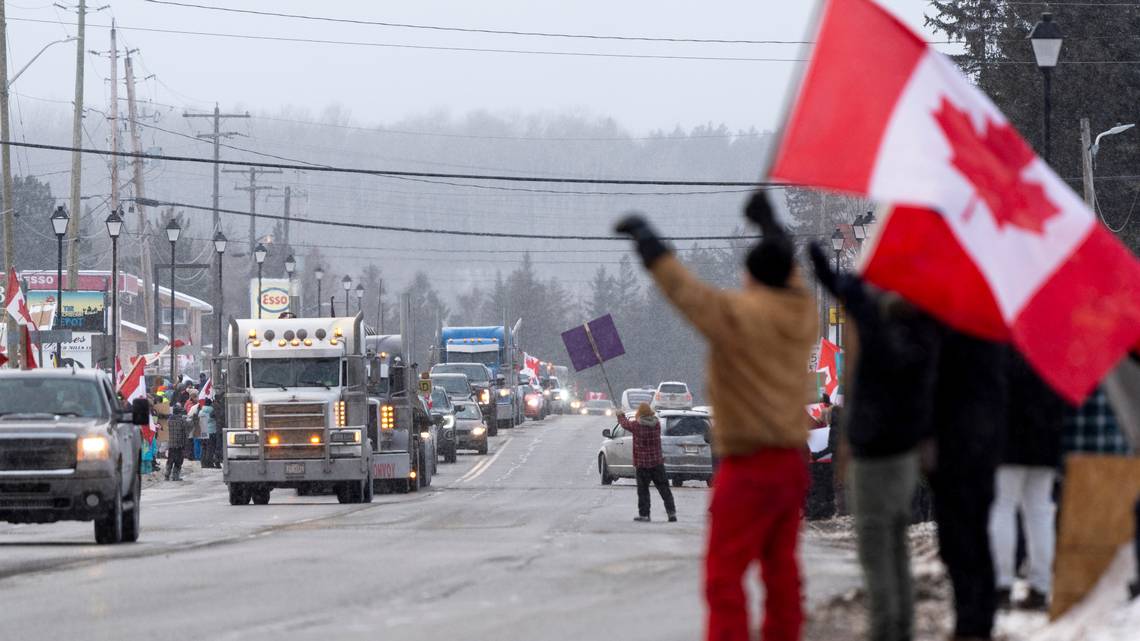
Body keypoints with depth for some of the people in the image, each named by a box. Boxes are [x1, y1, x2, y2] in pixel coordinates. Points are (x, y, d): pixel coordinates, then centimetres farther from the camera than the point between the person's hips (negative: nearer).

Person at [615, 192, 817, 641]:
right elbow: (787, 277, 28)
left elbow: (681, 286, -10)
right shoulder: (802, 313, 8)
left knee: (725, 575, -7)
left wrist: (645, 237, 3)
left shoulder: (740, 313, -12)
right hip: (792, 462, 7)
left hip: (749, 466, -7)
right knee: (781, 570, 12)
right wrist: (770, 225, 44)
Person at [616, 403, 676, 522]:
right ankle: (671, 512, 3)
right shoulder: (657, 424, -2)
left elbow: (625, 424, 8)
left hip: (642, 463, -3)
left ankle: (644, 514, 4)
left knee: (643, 490, 5)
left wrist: (620, 415, 30)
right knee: (664, 488, 6)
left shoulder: (637, 425, -11)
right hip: (657, 462, 3)